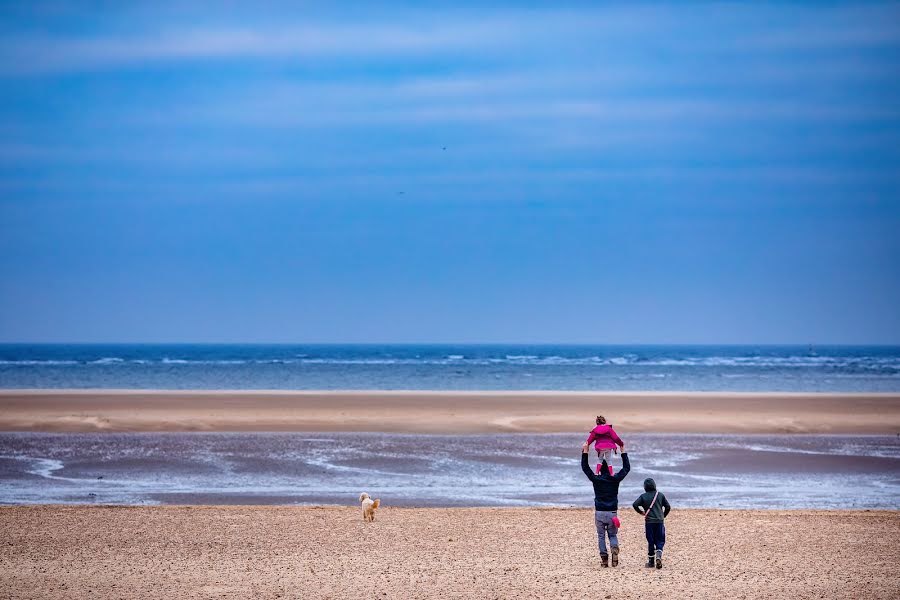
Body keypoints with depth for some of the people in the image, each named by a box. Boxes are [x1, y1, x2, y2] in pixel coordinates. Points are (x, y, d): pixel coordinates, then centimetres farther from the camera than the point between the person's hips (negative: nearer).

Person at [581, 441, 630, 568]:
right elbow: (627, 467, 12)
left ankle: (604, 559, 0)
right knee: (613, 535, 14)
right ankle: (614, 548, -18)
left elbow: (585, 467, 5)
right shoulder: (615, 480, -1)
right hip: (612, 513, 1)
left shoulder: (596, 480, -4)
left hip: (599, 513, -1)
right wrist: (623, 451, 17)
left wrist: (585, 451, 6)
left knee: (601, 536, 8)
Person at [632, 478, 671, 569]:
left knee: (650, 542, 7)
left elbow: (635, 505, -12)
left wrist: (641, 512, 4)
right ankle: (658, 556, -18)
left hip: (649, 521, -1)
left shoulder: (643, 496, 0)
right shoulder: (660, 495, 4)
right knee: (660, 541, 6)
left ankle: (651, 561, 10)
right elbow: (667, 507, 5)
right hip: (660, 521, 1)